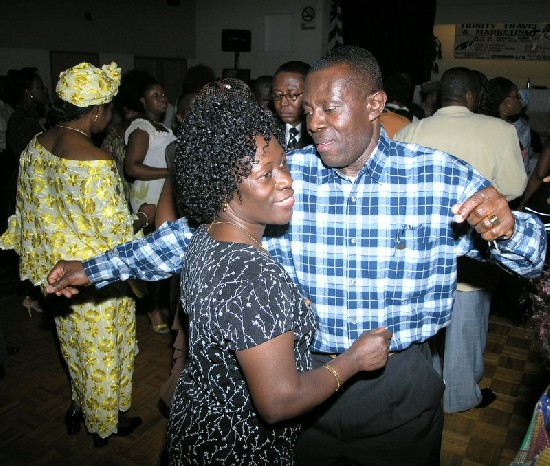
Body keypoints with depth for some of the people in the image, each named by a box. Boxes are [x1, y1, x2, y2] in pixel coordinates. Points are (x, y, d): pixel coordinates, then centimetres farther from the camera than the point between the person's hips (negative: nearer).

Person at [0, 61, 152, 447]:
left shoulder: (37, 145, -4)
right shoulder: (96, 163, -29)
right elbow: (115, 229, -24)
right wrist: (141, 219, -3)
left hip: (58, 267, 7)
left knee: (76, 342, 27)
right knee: (103, 349, 15)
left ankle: (80, 407, 49)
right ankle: (105, 422, 38)